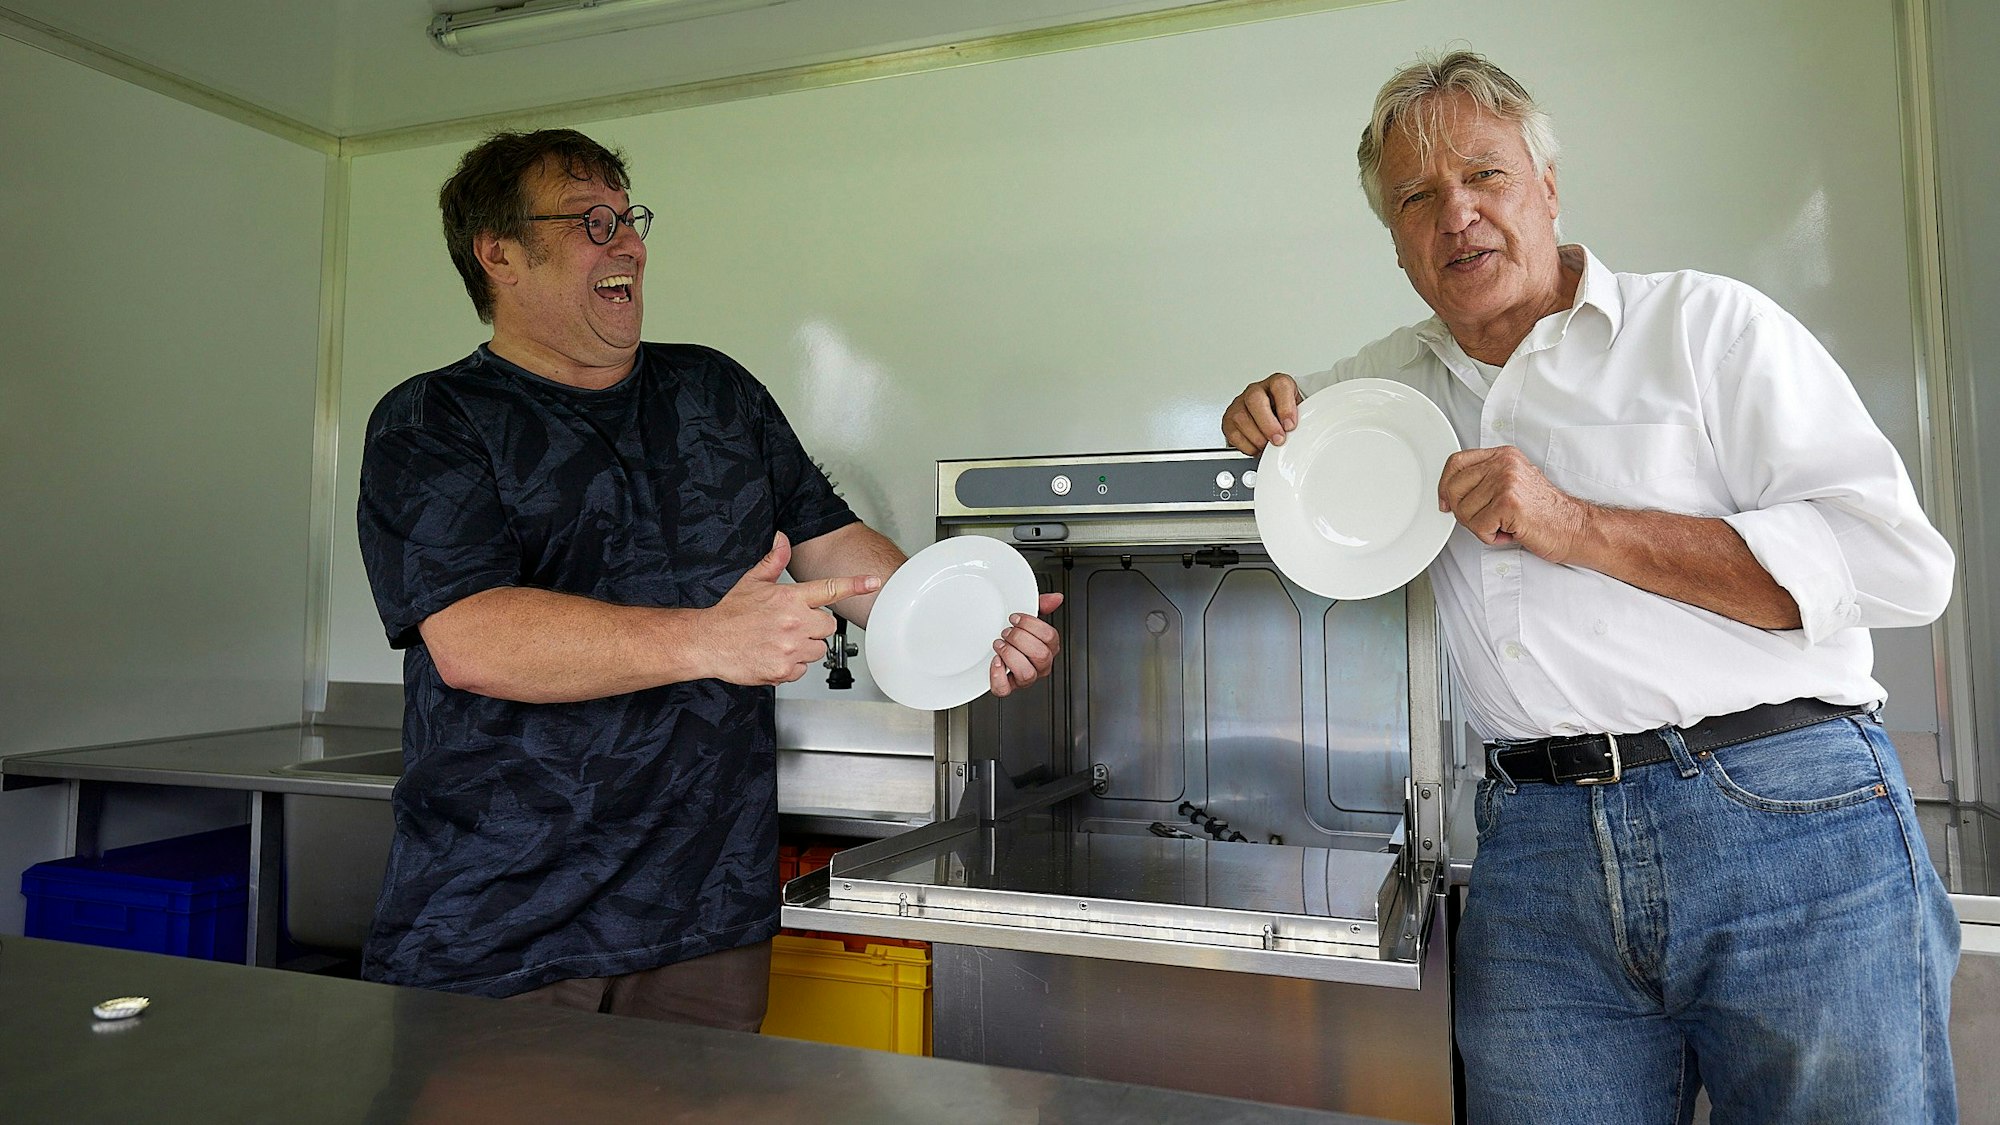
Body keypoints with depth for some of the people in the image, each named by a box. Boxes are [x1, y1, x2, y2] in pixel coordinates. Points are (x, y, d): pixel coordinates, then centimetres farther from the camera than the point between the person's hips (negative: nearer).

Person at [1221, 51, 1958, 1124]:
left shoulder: (1706, 322, 2)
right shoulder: (1396, 375, 16)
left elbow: (1898, 563, -6)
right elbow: (1297, 409, 36)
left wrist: (1581, 527, -14)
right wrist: (1266, 412, 10)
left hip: (1787, 826, -2)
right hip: (1535, 848, 3)